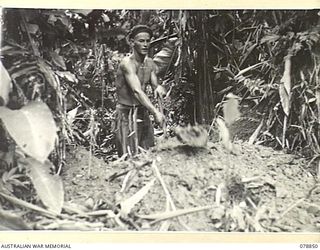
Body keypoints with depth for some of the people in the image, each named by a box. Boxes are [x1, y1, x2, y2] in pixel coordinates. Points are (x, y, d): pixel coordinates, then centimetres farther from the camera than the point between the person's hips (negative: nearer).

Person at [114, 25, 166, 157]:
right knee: (130, 158, -7)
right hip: (126, 114, -7)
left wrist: (158, 88, -18)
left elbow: (155, 84, 8)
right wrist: (155, 112, -38)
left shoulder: (150, 63, 7)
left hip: (143, 113, 7)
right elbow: (137, 91, -28)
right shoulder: (127, 63, -17)